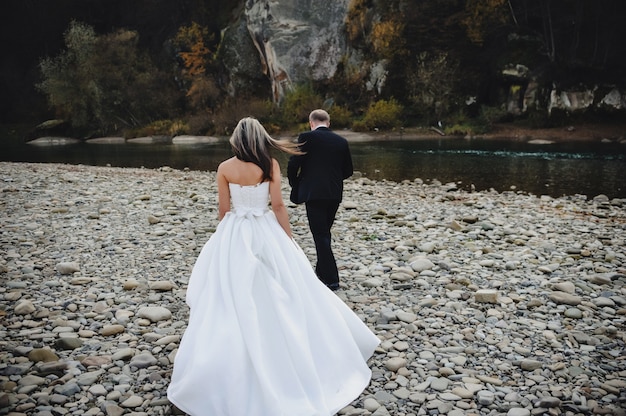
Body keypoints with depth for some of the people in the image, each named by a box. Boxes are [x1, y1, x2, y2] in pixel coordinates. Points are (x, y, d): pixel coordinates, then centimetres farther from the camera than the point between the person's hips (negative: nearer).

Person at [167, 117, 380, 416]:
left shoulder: (225, 168, -3)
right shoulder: (270, 164, -5)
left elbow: (223, 210, 0)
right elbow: (278, 205, -7)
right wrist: (289, 240, 2)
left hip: (234, 236, 0)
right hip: (266, 234, 0)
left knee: (235, 299, 7)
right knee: (278, 297, 13)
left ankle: (235, 368, 13)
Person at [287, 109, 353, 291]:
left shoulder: (306, 138, -5)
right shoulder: (341, 141, 8)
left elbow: (293, 165, -8)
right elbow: (348, 171, 12)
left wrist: (295, 185, 9)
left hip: (313, 193, -5)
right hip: (334, 194, 5)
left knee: (320, 234, -1)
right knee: (324, 233, 20)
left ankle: (331, 278, -3)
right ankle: (322, 270, 32)